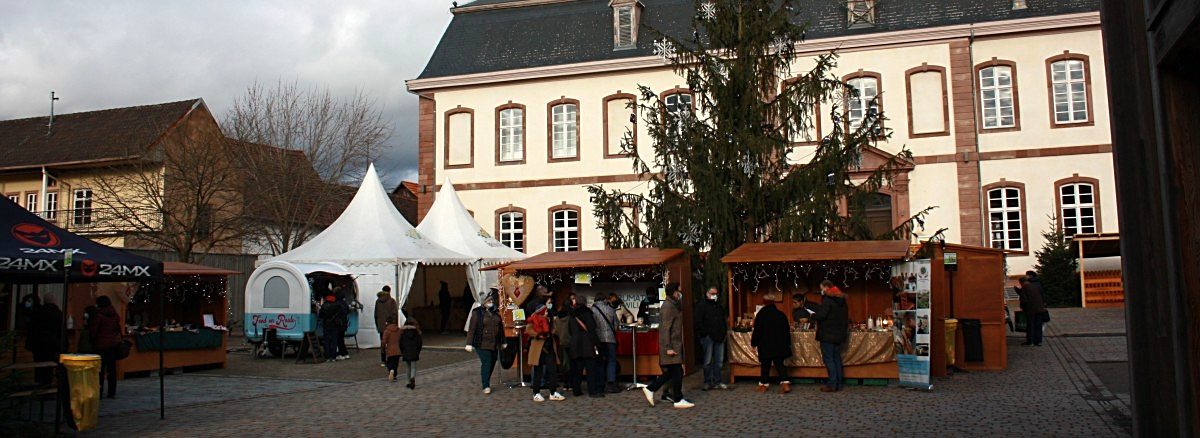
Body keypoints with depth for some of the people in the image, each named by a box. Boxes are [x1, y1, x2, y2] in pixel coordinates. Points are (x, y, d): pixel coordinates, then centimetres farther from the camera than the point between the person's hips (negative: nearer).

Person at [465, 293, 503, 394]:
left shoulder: (496, 312, 11)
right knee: (486, 363, -12)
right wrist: (469, 343, -13)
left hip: (495, 344, 5)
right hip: (482, 344, -5)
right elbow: (471, 329, -7)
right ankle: (486, 386, -6)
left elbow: (501, 327, 17)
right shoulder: (477, 312, -4)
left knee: (492, 363, 8)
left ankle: (486, 381, 25)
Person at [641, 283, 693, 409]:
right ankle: (678, 400, 2)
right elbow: (665, 328, -20)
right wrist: (668, 347, -22)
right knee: (677, 372, -5)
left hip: (675, 344, 10)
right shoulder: (668, 306, -15)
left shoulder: (674, 305, 17)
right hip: (672, 345, -10)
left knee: (670, 372, 12)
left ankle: (650, 389, 16)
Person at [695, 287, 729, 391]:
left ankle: (717, 382, 12)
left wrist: (724, 332, 12)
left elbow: (725, 319, 25)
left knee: (719, 361, 6)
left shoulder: (720, 306, 19)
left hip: (719, 337, 6)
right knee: (708, 361, -3)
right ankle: (707, 382, 2)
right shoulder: (702, 305, -1)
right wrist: (704, 334, -13)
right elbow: (698, 322, -8)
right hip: (708, 337, -6)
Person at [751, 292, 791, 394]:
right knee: (779, 364, 4)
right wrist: (787, 343, 16)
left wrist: (754, 343, 5)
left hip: (765, 346, -3)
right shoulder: (781, 315, 2)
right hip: (779, 345, 3)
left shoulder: (760, 315, -9)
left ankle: (763, 385, 14)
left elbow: (756, 331, -5)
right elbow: (787, 331, 8)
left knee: (765, 365, 7)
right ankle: (785, 383, -11)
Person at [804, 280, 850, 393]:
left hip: (828, 334, -8)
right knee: (837, 358, 14)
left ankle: (832, 384, -8)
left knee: (828, 358, -5)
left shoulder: (828, 299, -14)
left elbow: (821, 314, -21)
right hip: (839, 334, 8)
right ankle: (839, 383, 16)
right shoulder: (842, 300, 14)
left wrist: (812, 316, -2)